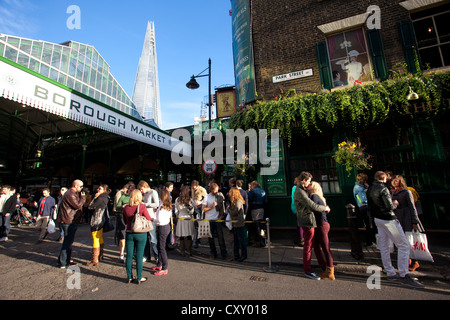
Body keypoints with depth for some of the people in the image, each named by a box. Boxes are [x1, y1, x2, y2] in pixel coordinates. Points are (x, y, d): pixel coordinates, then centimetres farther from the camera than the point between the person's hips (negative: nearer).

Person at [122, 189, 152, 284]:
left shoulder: (125, 208, -3)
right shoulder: (142, 207, -15)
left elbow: (125, 221, 10)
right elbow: (149, 219, -8)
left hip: (129, 233, 4)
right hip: (140, 234, -3)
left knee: (129, 256, 14)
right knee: (139, 256, 7)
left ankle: (129, 277, 26)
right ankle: (139, 278, 18)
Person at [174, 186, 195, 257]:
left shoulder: (177, 200, -4)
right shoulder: (190, 200, -8)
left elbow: (176, 211, 5)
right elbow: (191, 212, -7)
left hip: (180, 219, 1)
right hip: (189, 220, -1)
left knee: (181, 236, 10)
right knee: (189, 236, 8)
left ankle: (182, 252, 18)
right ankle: (189, 252, 15)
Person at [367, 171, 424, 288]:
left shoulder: (370, 189, 7)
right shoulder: (383, 188, -18)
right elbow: (390, 207, -18)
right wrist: (395, 203, 1)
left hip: (377, 219, 8)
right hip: (388, 220, -8)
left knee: (383, 246, 11)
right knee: (403, 245, 2)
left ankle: (390, 273, 20)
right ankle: (403, 275, 4)